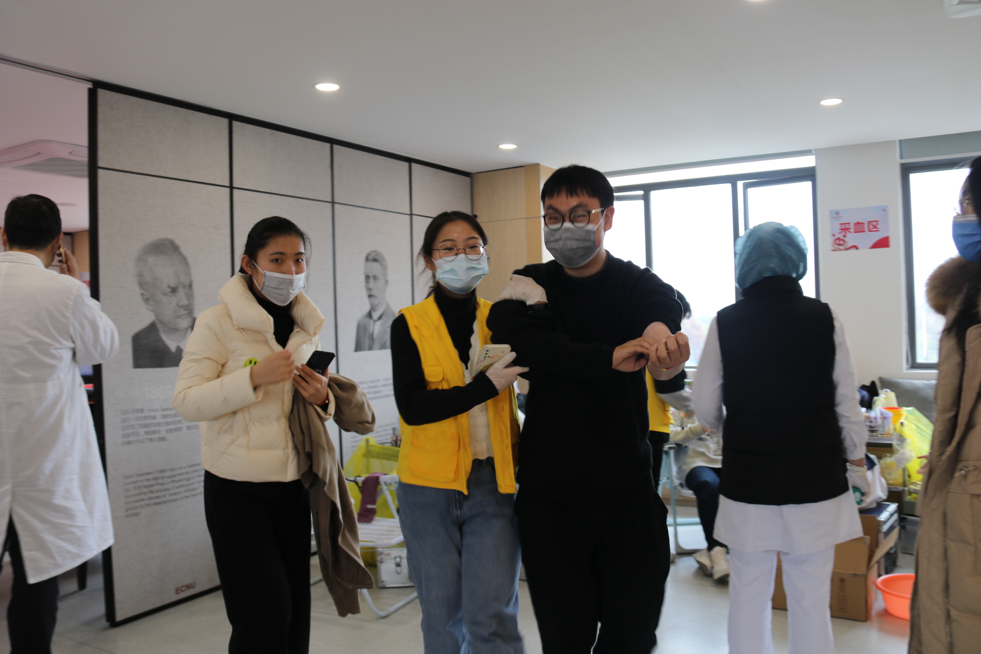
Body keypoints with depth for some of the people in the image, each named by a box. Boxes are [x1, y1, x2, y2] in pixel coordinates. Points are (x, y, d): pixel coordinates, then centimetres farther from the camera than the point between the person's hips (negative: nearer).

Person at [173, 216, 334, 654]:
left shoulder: (307, 326, 8)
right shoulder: (217, 322, -9)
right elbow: (186, 402, -14)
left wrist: (322, 399, -5)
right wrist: (254, 377, -25)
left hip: (293, 484, 5)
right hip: (237, 488, -5)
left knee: (296, 607, 11)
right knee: (266, 611, -3)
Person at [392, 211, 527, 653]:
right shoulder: (409, 325, -2)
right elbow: (412, 406, -15)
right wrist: (486, 386, -20)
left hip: (493, 483, 1)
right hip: (429, 487, 0)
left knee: (491, 616, -1)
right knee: (442, 615, 12)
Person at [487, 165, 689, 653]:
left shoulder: (638, 285, 1)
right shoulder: (531, 286, 1)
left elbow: (664, 307, -23)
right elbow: (522, 341, -21)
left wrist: (660, 330, -48)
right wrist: (610, 358, -36)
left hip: (629, 490, 1)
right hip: (549, 493, 0)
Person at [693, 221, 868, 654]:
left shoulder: (725, 323, -5)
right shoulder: (823, 318, -4)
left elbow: (706, 412, -1)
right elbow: (847, 405, 0)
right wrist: (857, 465, 13)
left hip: (749, 479, 0)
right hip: (815, 478, 0)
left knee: (748, 597, 11)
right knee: (811, 600, 9)